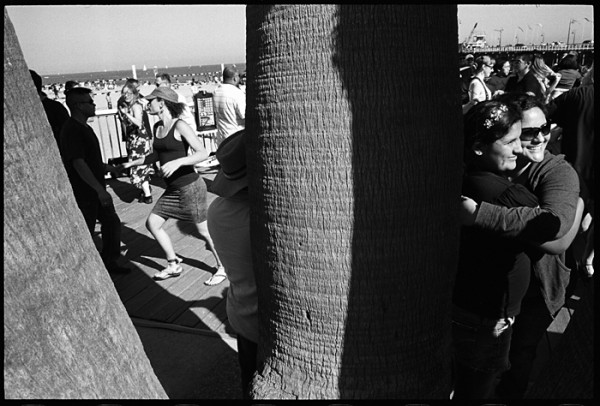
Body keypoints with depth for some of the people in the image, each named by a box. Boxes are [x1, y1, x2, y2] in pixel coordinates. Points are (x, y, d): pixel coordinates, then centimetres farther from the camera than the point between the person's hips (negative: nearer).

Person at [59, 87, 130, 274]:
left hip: (96, 188, 10)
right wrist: (100, 190, -28)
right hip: (83, 193, -10)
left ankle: (109, 262, 29)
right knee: (85, 232, 3)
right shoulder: (71, 130, -20)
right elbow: (78, 163, -26)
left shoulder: (84, 127, 12)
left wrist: (107, 167, 14)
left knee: (112, 222, 15)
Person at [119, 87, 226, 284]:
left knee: (203, 230, 1)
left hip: (190, 186, -8)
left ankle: (223, 268, 21)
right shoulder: (157, 127, 8)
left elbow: (202, 153, -22)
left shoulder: (179, 126, -15)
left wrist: (177, 162, -34)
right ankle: (173, 265, 22)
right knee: (152, 223, 8)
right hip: (172, 189, 8)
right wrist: (132, 163, 24)